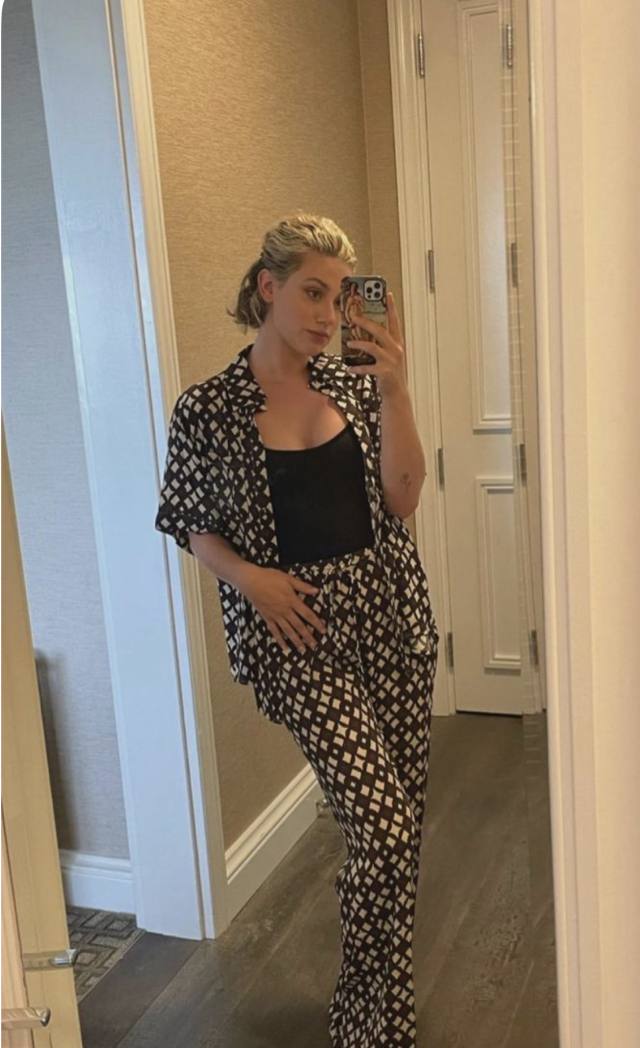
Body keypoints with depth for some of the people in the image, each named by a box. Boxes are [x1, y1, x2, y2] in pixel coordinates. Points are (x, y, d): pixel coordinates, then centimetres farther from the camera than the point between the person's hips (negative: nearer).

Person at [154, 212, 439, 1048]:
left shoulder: (354, 385, 4)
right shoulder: (207, 408, -5)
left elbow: (402, 499, -5)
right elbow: (190, 525, 4)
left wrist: (394, 391, -14)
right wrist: (249, 577, -13)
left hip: (391, 618, 5)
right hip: (300, 637, -4)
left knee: (400, 824, 13)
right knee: (384, 826, -11)